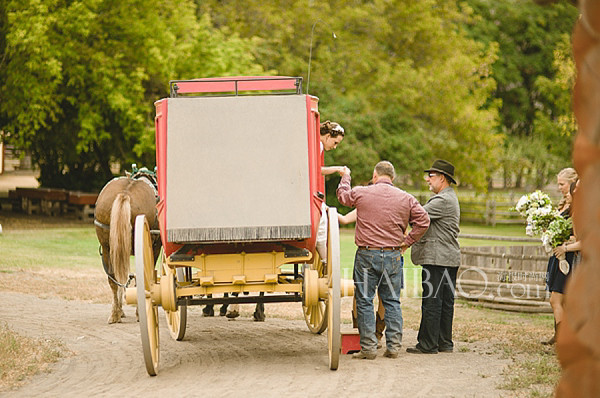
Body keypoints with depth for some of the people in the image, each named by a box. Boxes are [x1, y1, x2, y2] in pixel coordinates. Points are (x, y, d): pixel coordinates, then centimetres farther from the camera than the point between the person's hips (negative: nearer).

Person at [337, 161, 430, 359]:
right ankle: (393, 346, 8)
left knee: (364, 301, 3)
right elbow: (423, 221, 0)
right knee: (392, 301, 11)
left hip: (367, 255, -2)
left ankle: (368, 347, 0)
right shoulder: (406, 199, 3)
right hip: (393, 256, 2)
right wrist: (407, 242, 7)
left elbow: (343, 196, 17)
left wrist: (345, 176, 35)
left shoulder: (361, 193, -3)